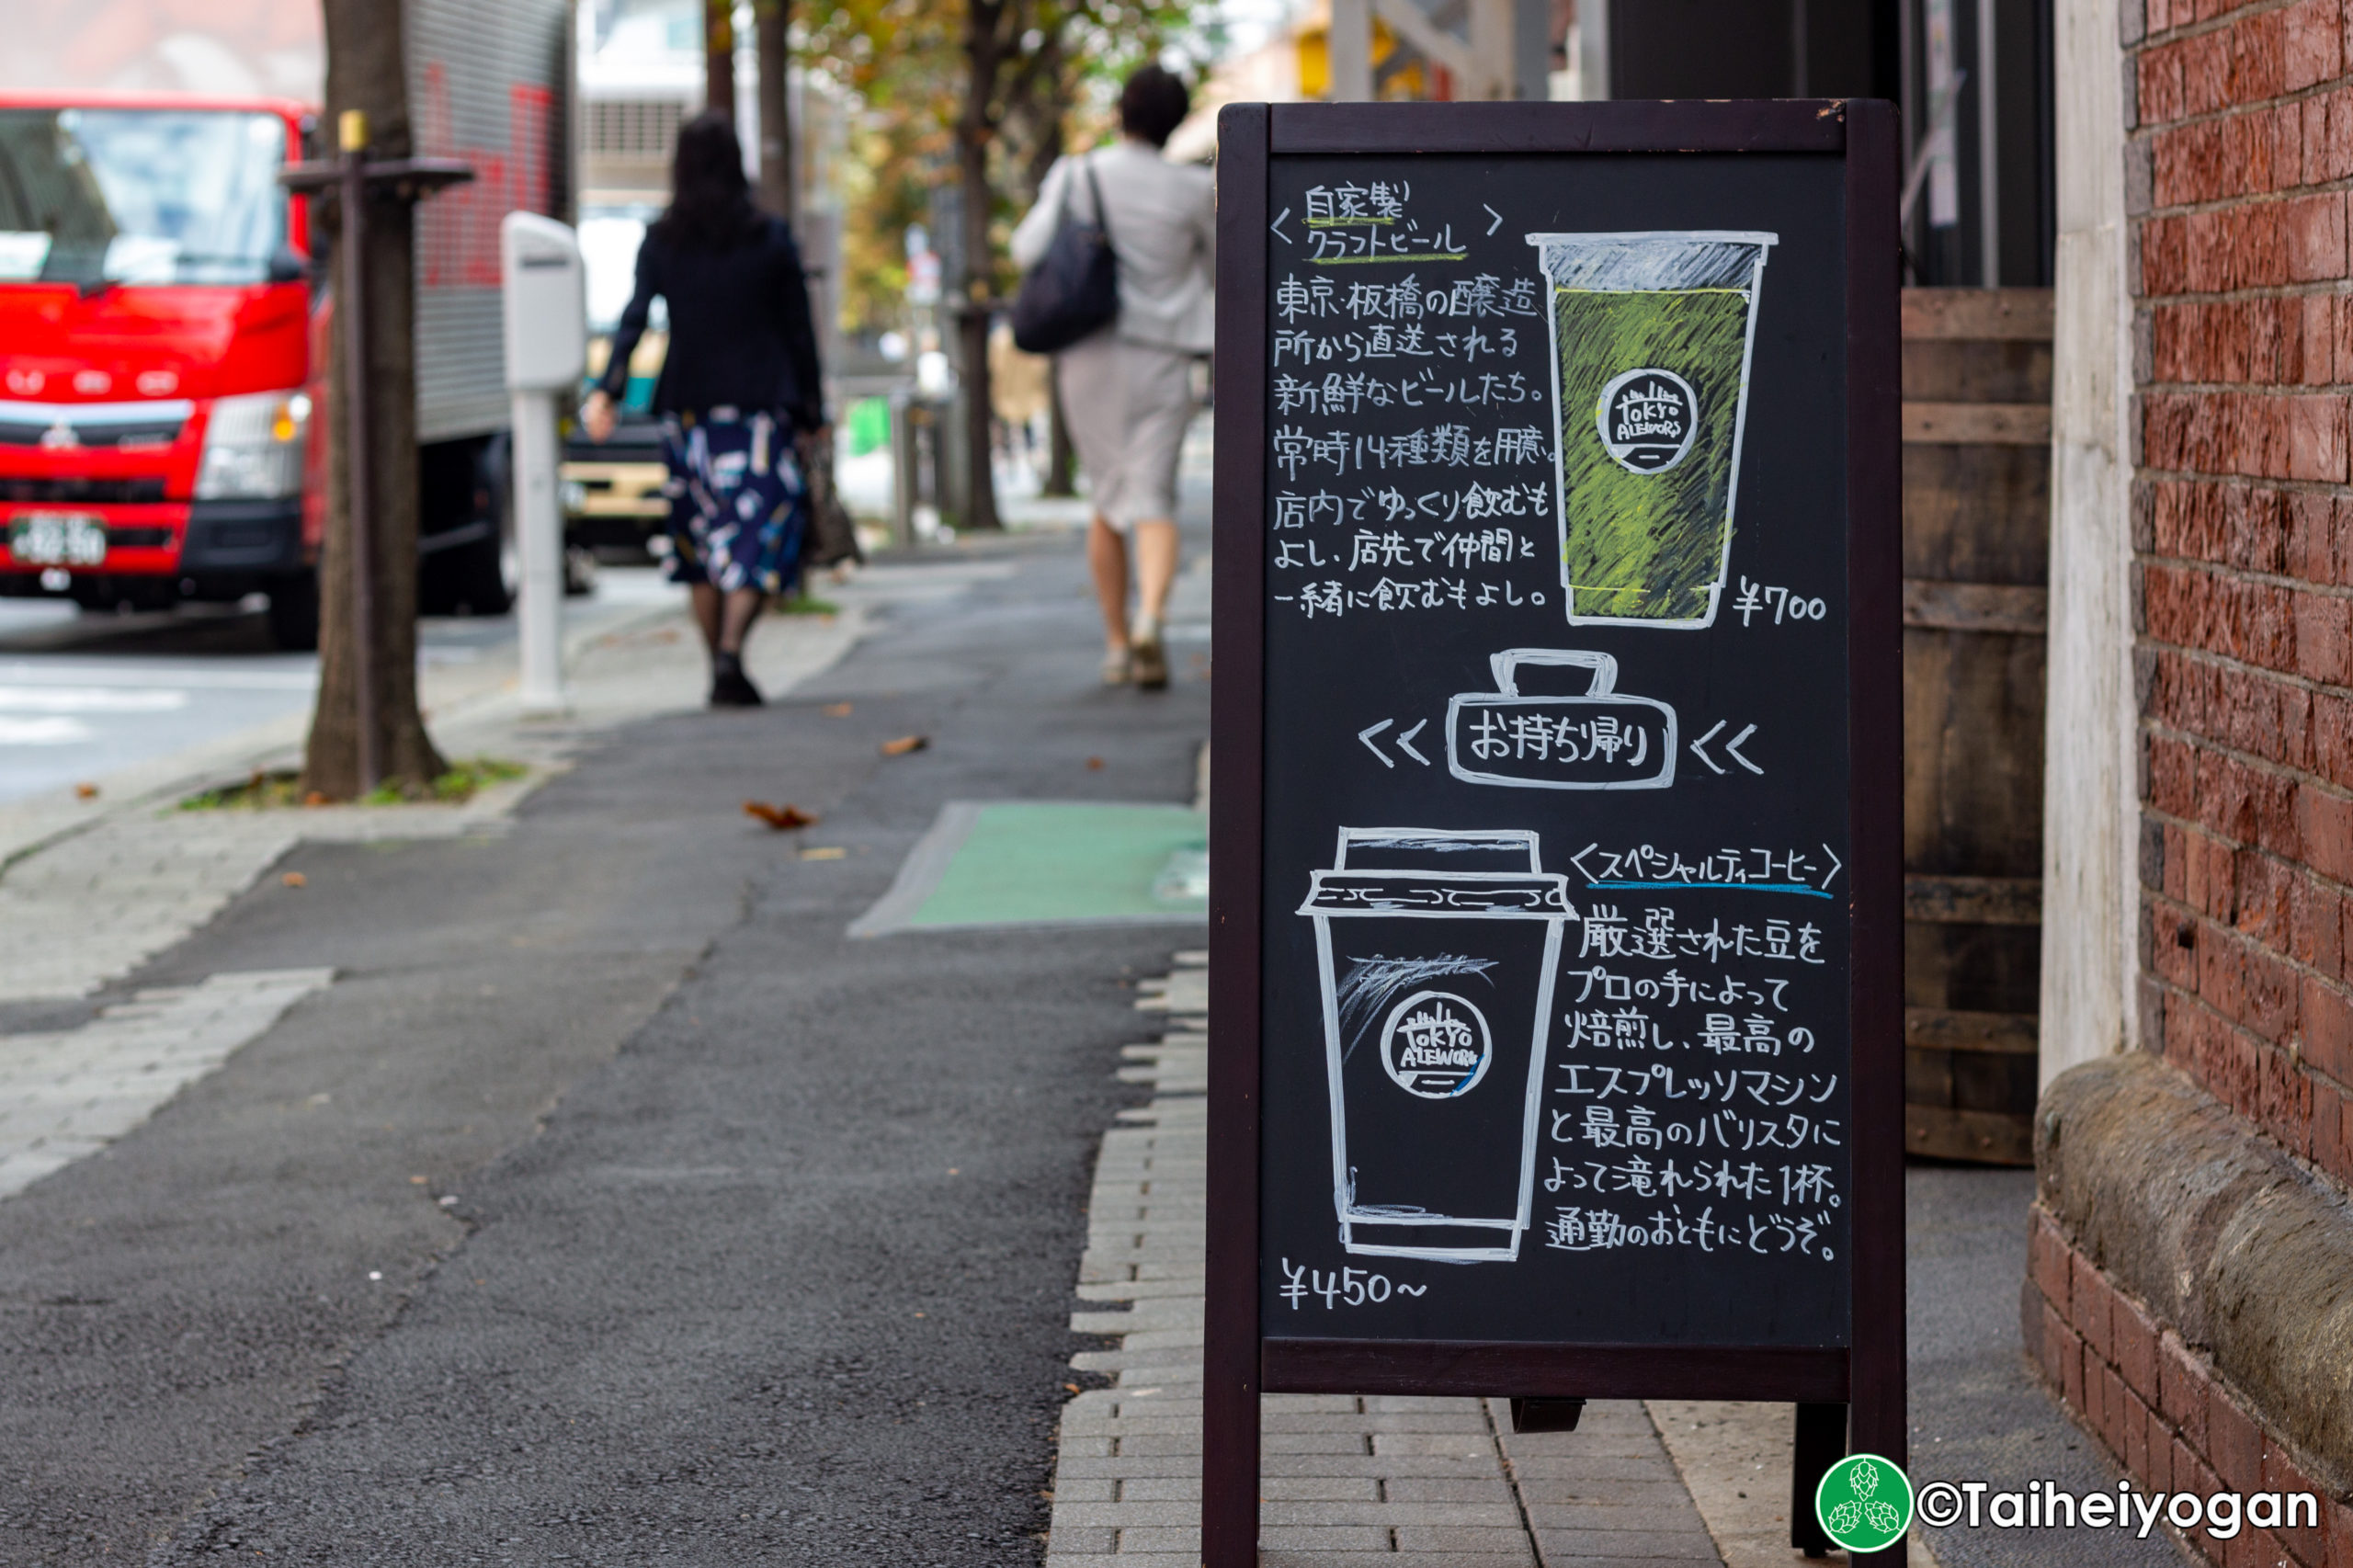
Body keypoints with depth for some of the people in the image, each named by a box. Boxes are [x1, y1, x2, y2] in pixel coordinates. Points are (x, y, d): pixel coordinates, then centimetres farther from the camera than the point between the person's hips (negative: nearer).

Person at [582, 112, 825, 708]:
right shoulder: (771, 238, 0)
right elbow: (798, 329, 2)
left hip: (688, 407, 2)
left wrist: (606, 390, -19)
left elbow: (634, 318, -11)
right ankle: (730, 653, -22)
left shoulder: (659, 241, 1)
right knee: (759, 535, -2)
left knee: (701, 539, 12)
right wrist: (811, 407, 9)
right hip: (757, 406, -2)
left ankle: (720, 672, 15)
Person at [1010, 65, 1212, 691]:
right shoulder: (1192, 189, -2)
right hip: (1162, 357, -1)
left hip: (1090, 355, 1)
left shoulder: (1077, 176, -3)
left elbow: (1030, 252, -6)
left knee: (1107, 499, 14)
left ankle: (1116, 642, 16)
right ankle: (1151, 617, -31)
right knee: (1153, 499, -5)